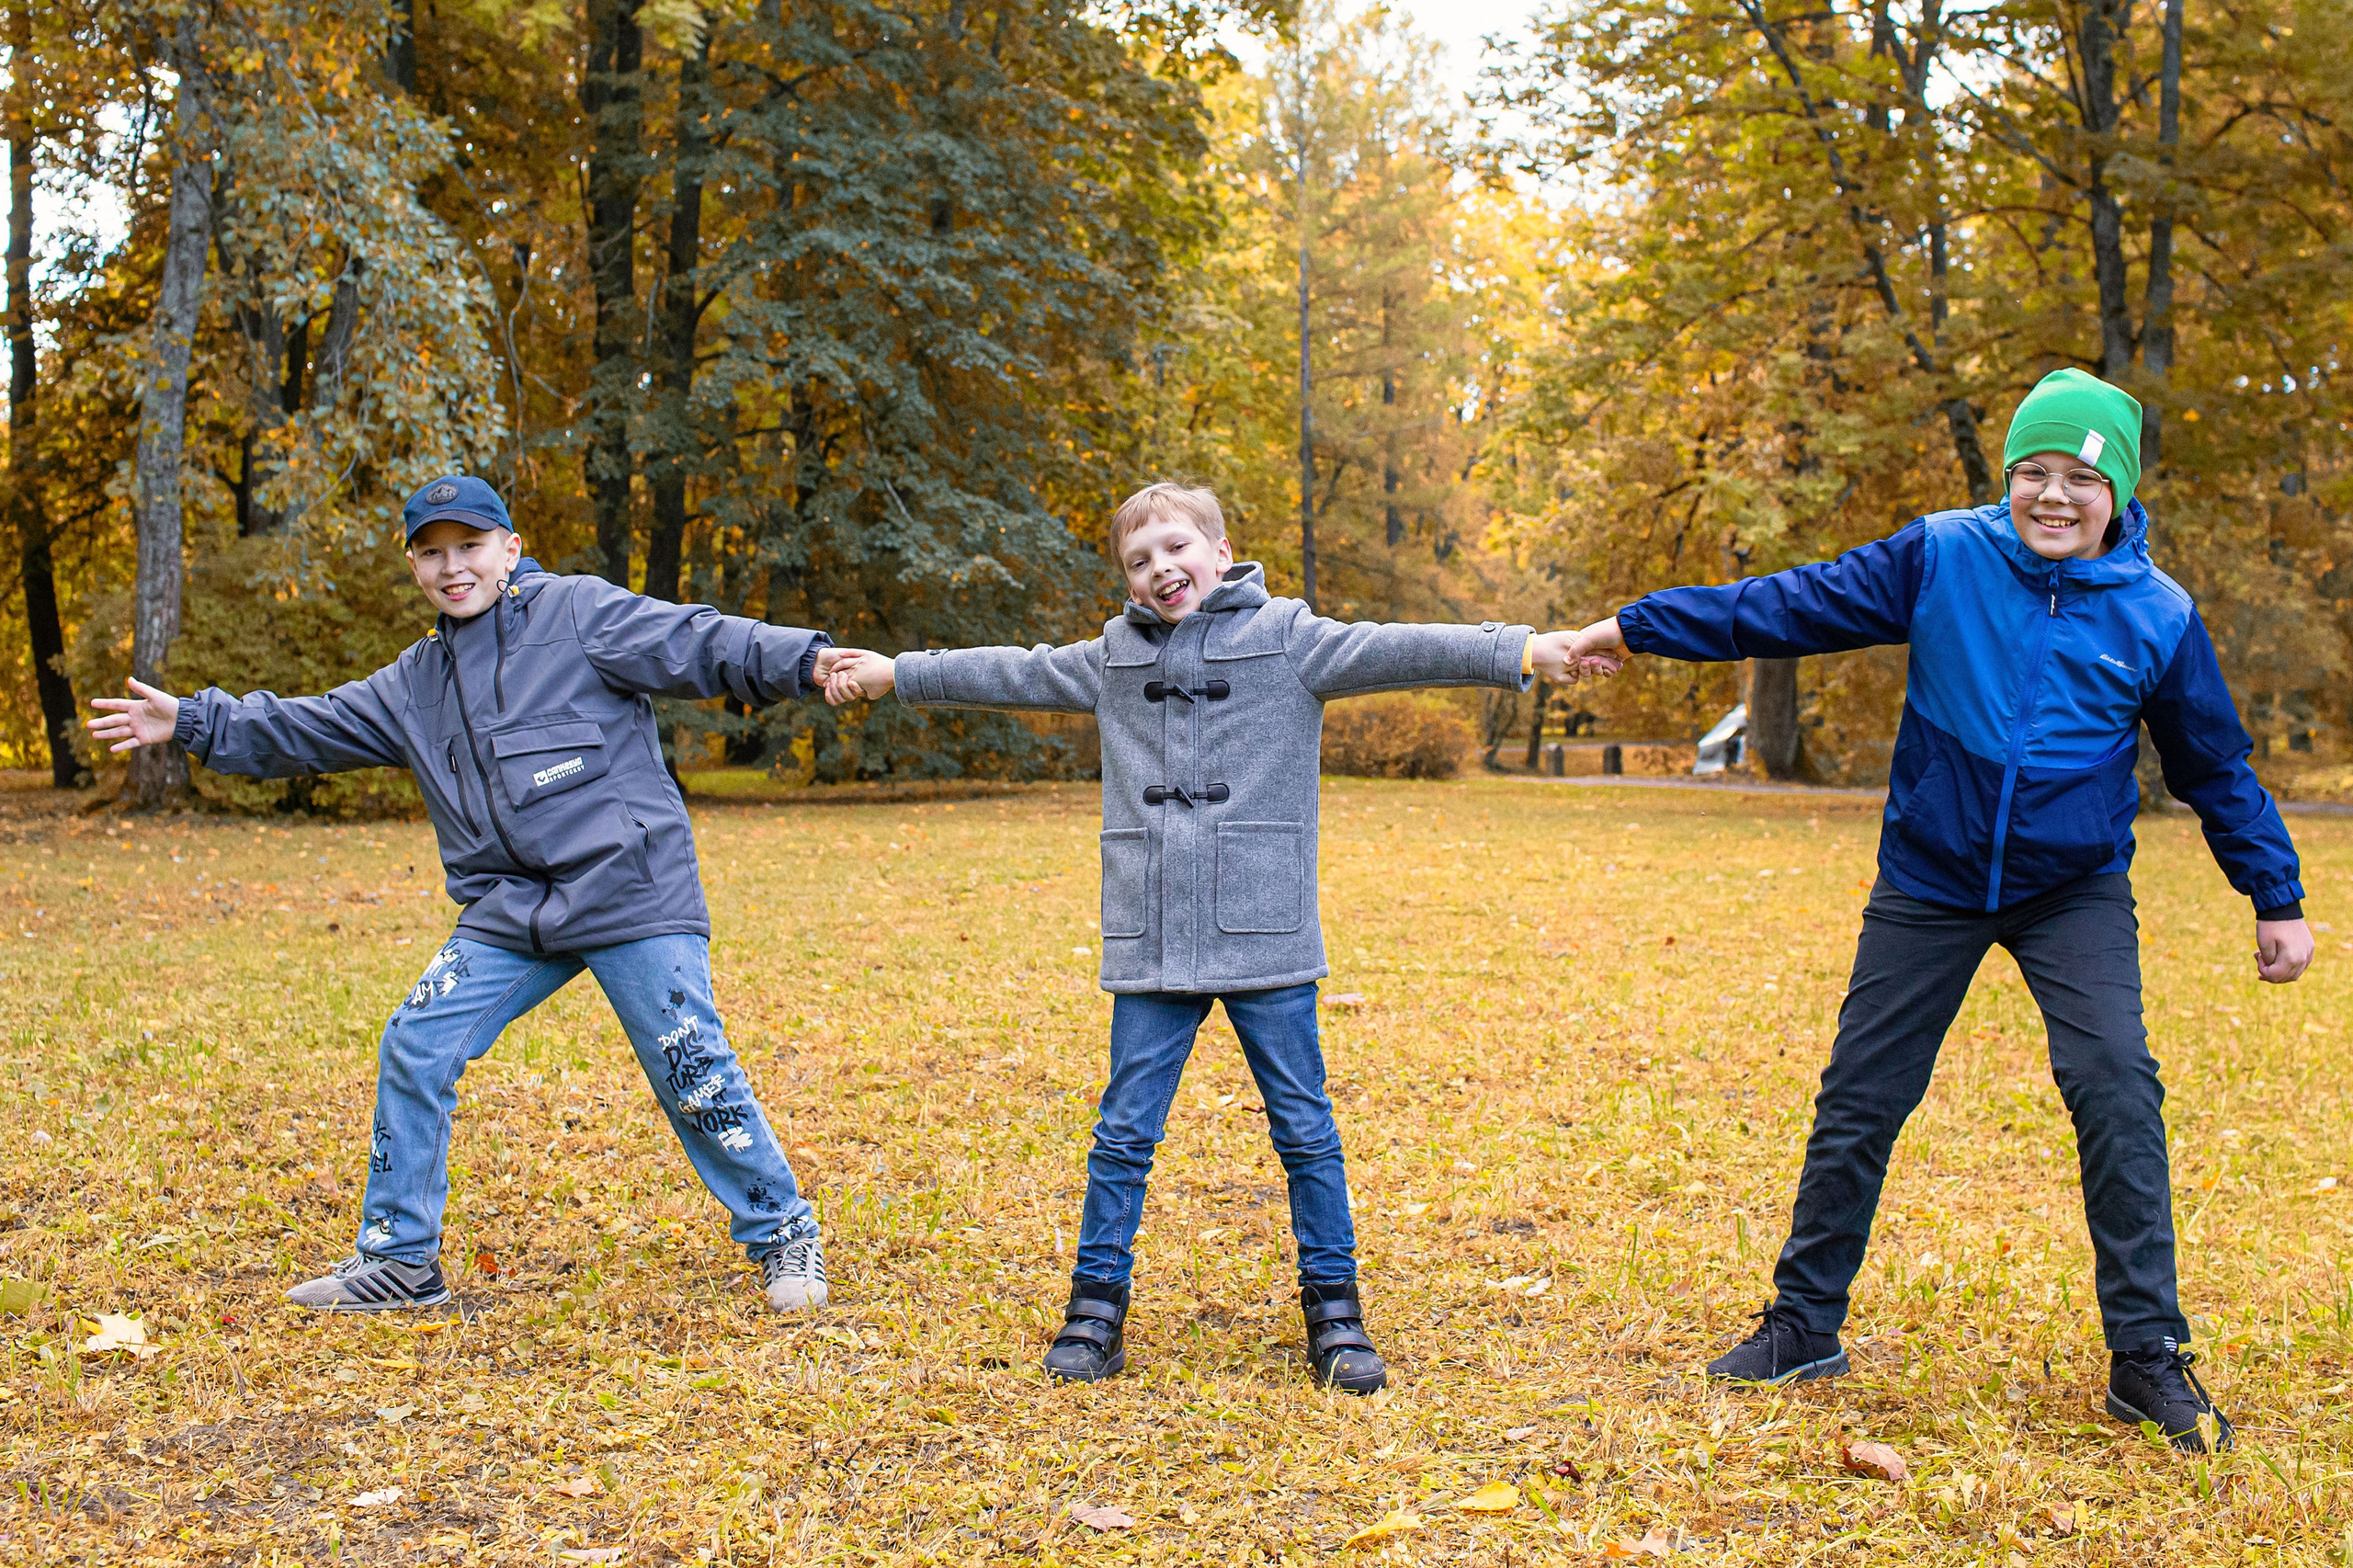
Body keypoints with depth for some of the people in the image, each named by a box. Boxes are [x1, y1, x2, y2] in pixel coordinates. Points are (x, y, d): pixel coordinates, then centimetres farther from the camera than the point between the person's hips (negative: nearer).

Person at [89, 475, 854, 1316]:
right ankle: (399, 1260, 17)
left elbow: (697, 644, -11)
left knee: (691, 1072, -6)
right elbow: (310, 729, 26)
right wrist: (194, 722, 23)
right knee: (414, 1052, 3)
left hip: (632, 894, -6)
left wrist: (802, 659, -25)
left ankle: (785, 1237, 11)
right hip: (511, 913, 6)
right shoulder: (415, 683, 18)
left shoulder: (580, 613, -2)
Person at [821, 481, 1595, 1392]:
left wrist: (1524, 651, -19)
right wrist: (894, 674, 28)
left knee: (1304, 1129, 6)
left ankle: (1333, 1307, 18)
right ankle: (1097, 1306, 17)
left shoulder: (1287, 637, 1)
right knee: (1124, 1132, 5)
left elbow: (1399, 652, -8)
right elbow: (1014, 675, 23)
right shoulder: (1115, 658, 13)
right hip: (1152, 943, 3)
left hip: (1265, 940, -3)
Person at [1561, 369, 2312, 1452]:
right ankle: (1805, 1323, 22)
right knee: (1858, 1102, 5)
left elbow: (2216, 767, 5)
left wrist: (2275, 898, 9)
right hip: (1930, 883, 1)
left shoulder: (2157, 616, -5)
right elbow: (1797, 605, -5)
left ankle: (2148, 1355, -2)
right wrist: (1640, 628, -7)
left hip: (2075, 890, -1)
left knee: (2115, 1088, -17)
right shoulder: (1941, 558, -7)